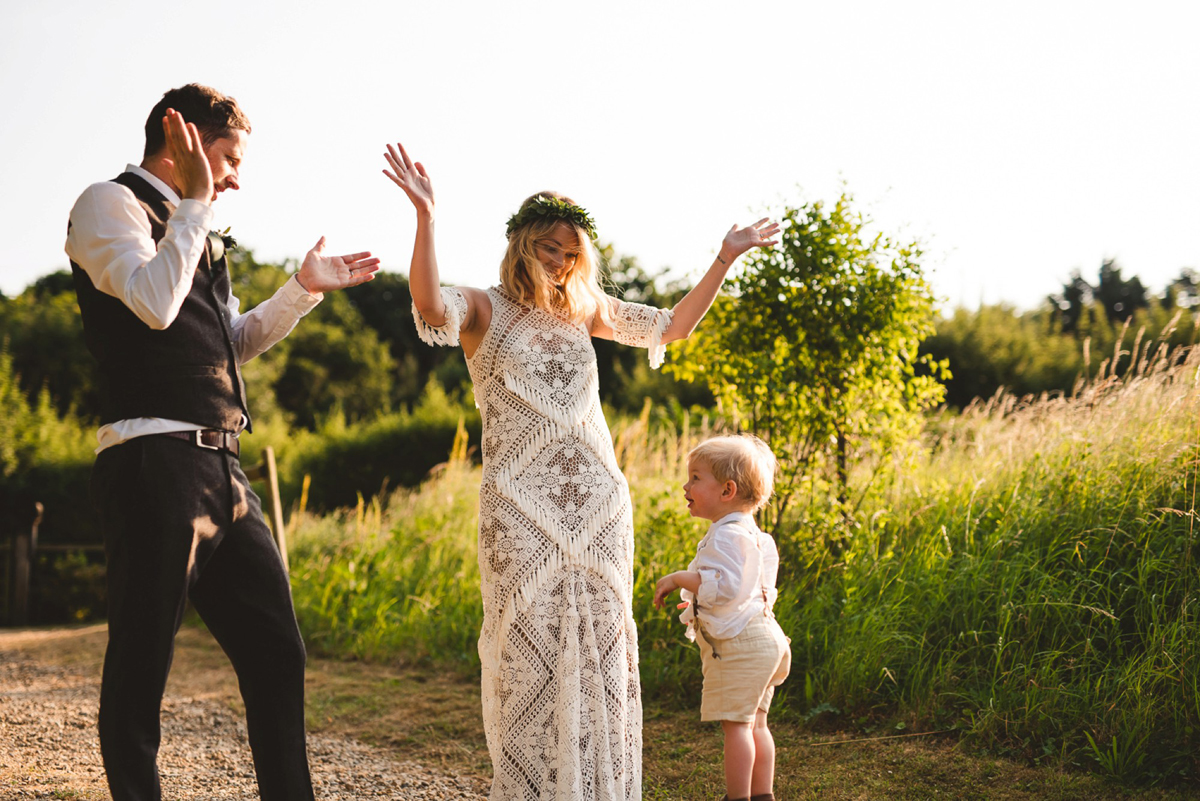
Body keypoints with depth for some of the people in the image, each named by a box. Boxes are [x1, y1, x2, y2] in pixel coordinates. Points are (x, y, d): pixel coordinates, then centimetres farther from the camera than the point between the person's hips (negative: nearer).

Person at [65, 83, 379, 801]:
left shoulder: (191, 231, 24)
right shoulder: (109, 204, -1)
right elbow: (154, 303, -19)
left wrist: (304, 288, 24)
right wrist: (195, 202, -12)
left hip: (220, 472, 9)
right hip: (154, 464, -9)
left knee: (278, 654, 8)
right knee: (142, 665, -2)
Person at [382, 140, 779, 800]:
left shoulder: (584, 309, 16)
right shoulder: (483, 310, 1)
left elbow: (672, 326, 25)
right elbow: (429, 306, -23)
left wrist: (726, 258, 20)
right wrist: (424, 216, -34)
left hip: (599, 504, 5)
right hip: (520, 504, -5)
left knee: (600, 644, 5)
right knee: (529, 644, -4)